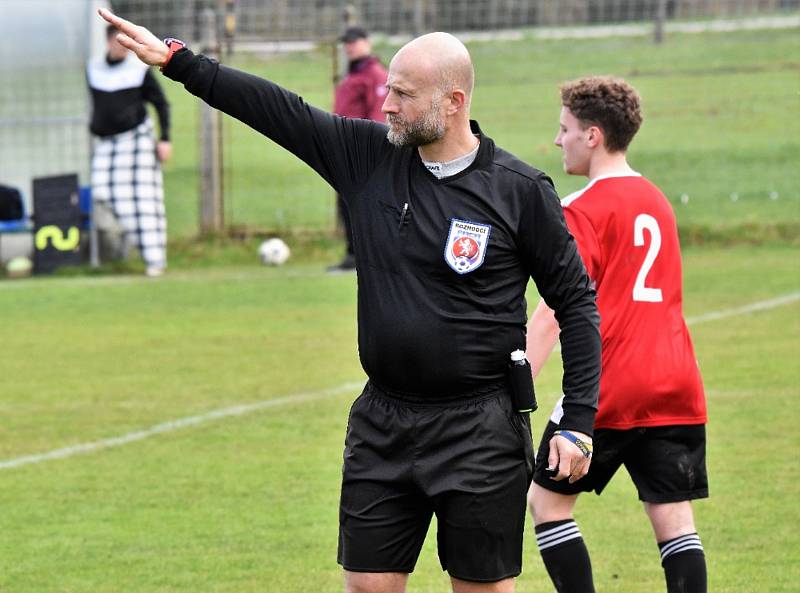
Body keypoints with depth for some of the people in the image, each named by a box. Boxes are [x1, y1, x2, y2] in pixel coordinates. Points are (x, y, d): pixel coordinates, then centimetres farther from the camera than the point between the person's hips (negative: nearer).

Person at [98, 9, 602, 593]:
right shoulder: (369, 155, 3)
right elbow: (280, 109, 6)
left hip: (480, 434, -4)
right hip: (381, 426, 5)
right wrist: (175, 60, 4)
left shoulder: (521, 190, -8)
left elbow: (576, 304, -2)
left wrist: (578, 422, -7)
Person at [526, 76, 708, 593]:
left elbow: (555, 313, -15)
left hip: (606, 391, -6)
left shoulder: (584, 210, -8)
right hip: (676, 386, 6)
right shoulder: (657, 202, 15)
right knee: (673, 517, 4)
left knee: (548, 500, 8)